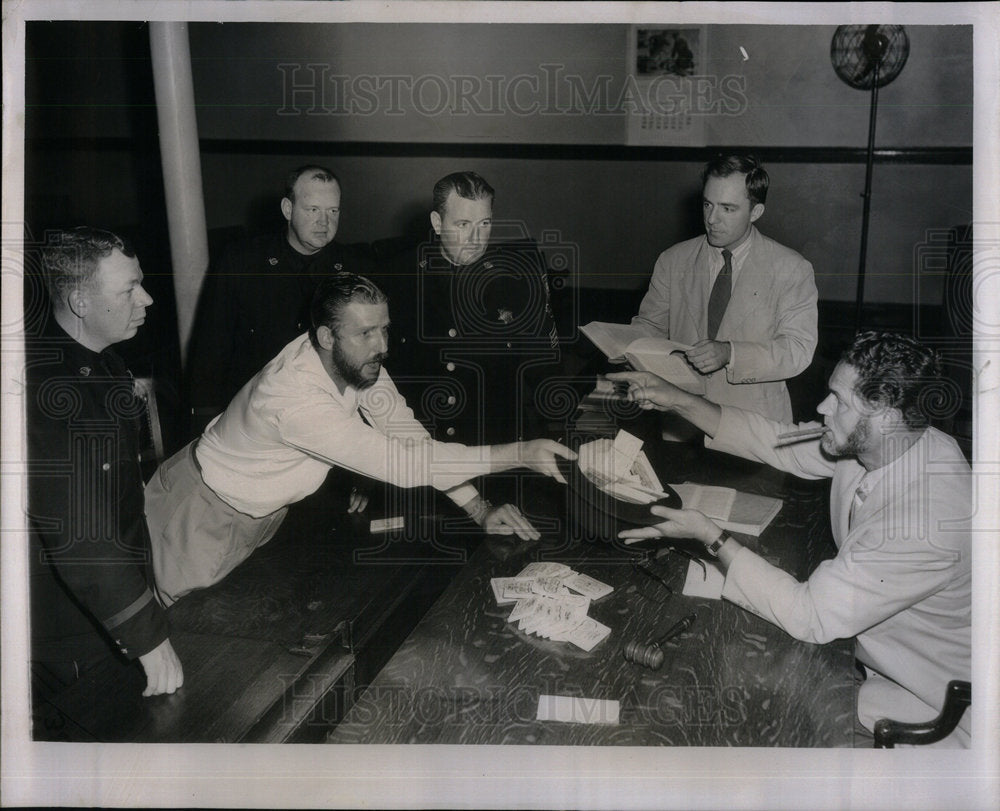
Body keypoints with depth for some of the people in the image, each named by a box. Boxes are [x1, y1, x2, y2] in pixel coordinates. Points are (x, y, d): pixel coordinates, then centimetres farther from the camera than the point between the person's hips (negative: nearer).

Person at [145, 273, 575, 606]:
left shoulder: (357, 358, -16)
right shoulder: (295, 399, -40)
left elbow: (407, 432, -12)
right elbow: (402, 463, -42)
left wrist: (478, 508, -22)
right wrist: (519, 453, -42)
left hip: (262, 508, 7)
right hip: (204, 511, -7)